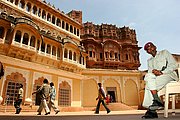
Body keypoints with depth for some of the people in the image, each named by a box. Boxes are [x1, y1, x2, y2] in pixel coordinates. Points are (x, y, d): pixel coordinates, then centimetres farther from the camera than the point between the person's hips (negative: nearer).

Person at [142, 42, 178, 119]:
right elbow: (149, 72, 10)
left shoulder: (164, 52, 13)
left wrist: (162, 72, -15)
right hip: (157, 78, 4)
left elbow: (174, 65, -1)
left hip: (169, 74, -4)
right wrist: (153, 71, -15)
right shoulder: (149, 61, 26)